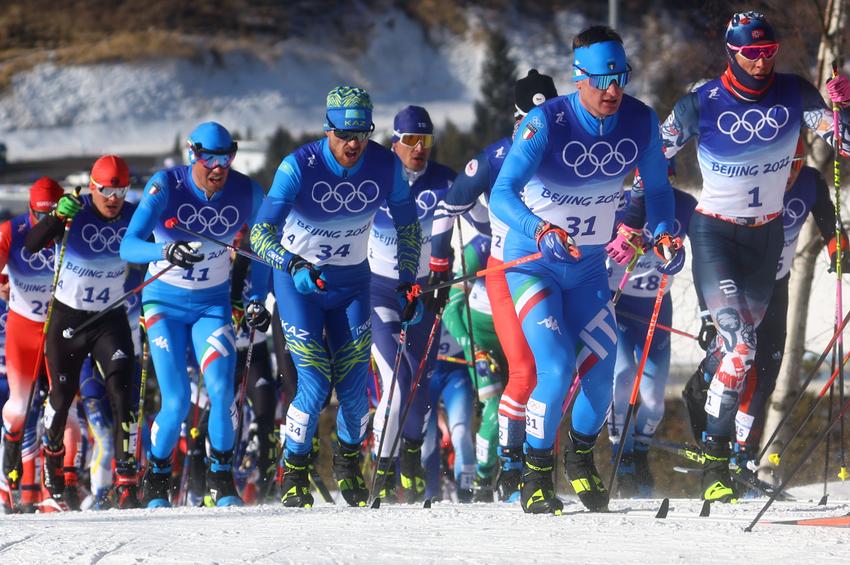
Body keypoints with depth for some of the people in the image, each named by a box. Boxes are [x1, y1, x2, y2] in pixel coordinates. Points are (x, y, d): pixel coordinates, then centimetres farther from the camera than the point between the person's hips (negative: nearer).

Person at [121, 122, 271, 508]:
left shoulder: (247, 192, -11)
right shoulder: (166, 186, -20)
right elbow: (127, 246, -26)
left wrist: (257, 299, -2)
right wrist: (166, 251, -45)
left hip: (213, 304, 2)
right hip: (165, 303, -2)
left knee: (222, 392, -18)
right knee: (176, 402, -10)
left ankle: (221, 477, 1)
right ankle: (156, 478, 15)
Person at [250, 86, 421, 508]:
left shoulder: (385, 166, -15)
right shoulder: (299, 166, -25)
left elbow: (408, 227, 2)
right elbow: (261, 234, -29)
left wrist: (407, 281, -4)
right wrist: (295, 267, -44)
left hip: (351, 283, 3)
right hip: (298, 282, -3)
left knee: (354, 386, -3)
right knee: (316, 383, -13)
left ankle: (348, 461, 26)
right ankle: (293, 472, 7)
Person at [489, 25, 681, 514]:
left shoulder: (640, 122, -11)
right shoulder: (547, 123, -25)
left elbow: (657, 187, 5)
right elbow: (502, 195, -32)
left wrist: (664, 234, -15)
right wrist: (541, 231, -50)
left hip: (588, 269, 4)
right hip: (533, 265, -4)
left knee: (601, 371, 0)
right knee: (557, 369, -19)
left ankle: (582, 459, 30)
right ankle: (536, 475, 2)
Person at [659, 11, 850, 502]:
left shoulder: (793, 94, -7)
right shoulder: (702, 105, -15)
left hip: (767, 235, 4)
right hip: (715, 233, -4)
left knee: (742, 340, 14)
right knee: (741, 347, -18)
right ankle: (716, 463, -13)